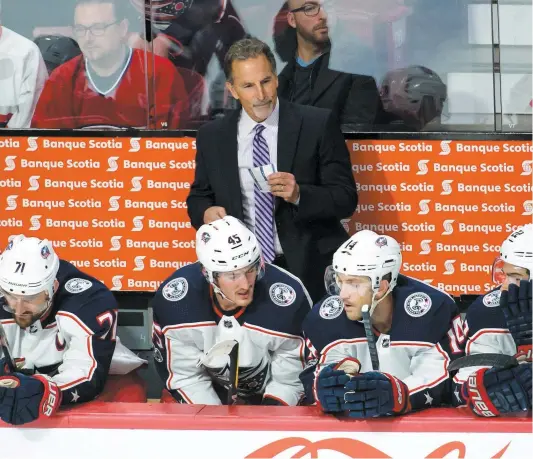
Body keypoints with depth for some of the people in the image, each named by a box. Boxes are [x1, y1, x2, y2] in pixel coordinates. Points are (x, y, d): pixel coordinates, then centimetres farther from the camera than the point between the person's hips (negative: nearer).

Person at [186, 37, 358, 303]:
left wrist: (299, 195, -21)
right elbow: (198, 197, 17)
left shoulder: (318, 125, -3)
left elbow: (346, 199, -3)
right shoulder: (212, 137, 6)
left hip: (310, 270, -2)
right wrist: (206, 212, -6)